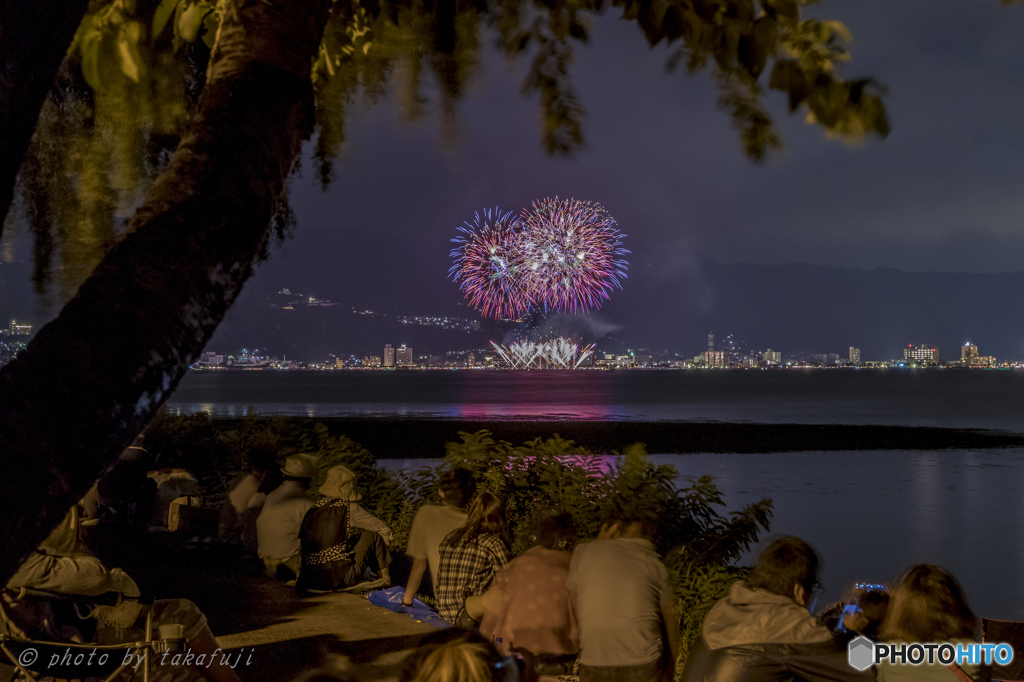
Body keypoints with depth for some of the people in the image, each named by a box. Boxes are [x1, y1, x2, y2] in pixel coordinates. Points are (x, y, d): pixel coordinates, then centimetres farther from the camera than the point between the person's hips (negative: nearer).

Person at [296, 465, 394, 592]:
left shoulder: (312, 510, 8)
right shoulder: (349, 509, -5)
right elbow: (384, 530, 3)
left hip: (312, 580, 5)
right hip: (343, 579, -5)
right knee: (372, 533, 8)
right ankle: (384, 577, 17)